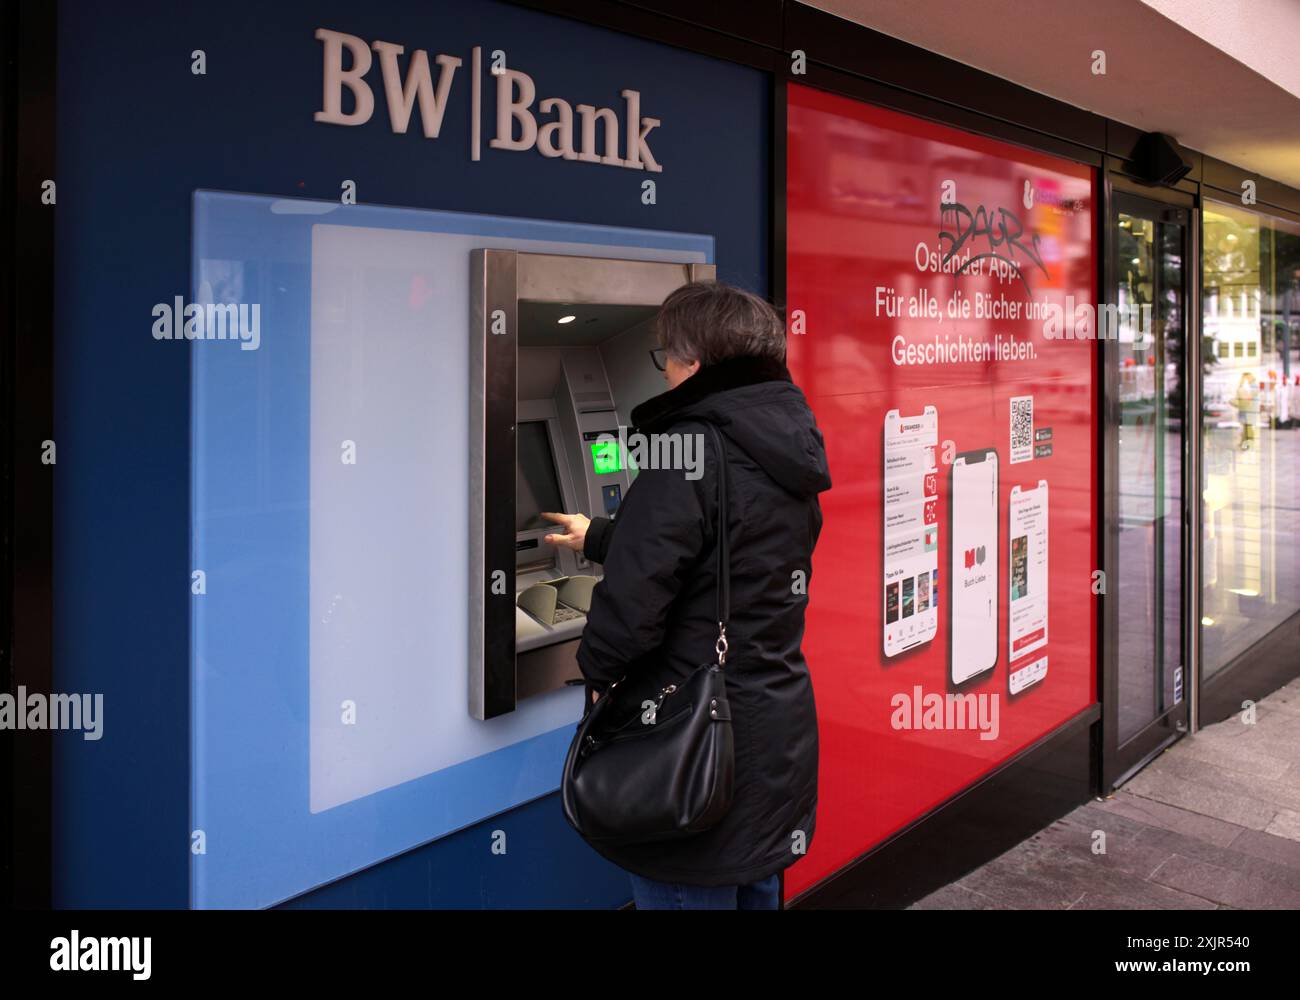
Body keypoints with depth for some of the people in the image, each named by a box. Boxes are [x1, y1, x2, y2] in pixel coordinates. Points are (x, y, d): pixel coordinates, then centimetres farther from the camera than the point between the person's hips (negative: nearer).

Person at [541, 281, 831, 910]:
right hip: (780, 731, 8)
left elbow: (636, 593, -24)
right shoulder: (787, 452, 7)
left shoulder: (690, 452, -21)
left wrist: (596, 669, -2)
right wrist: (599, 538, 32)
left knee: (688, 892, 7)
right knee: (755, 889, 23)